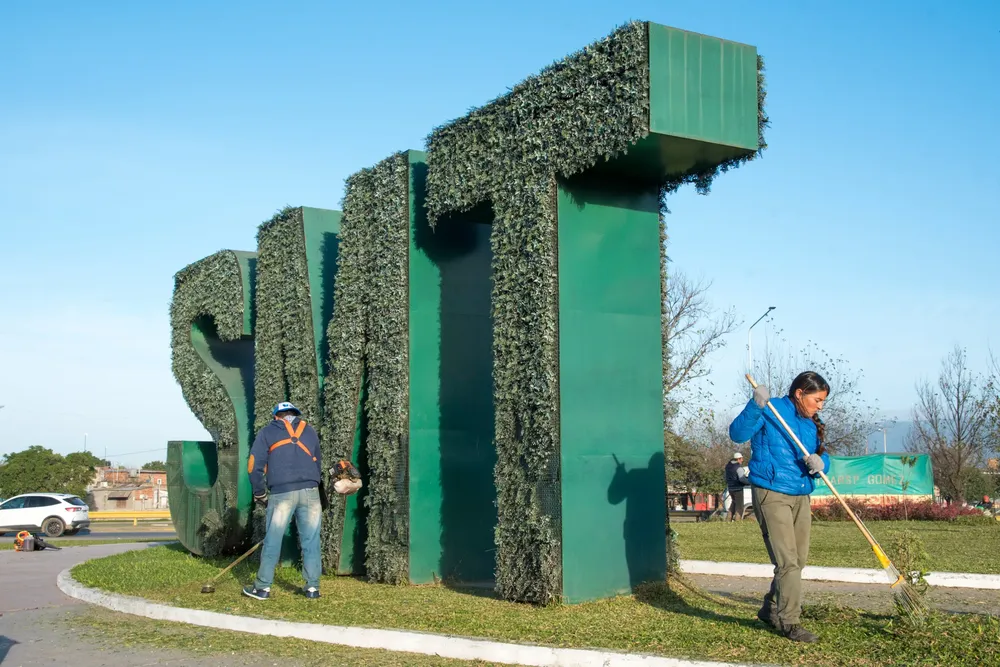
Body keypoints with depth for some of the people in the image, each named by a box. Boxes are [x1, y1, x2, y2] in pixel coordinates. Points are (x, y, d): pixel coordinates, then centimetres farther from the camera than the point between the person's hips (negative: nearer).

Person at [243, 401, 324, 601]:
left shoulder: (267, 432, 11)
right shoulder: (309, 431, 20)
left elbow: (254, 466, 4)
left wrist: (260, 494, 13)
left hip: (281, 493, -2)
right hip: (310, 492, 2)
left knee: (272, 541, 4)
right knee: (311, 541, 6)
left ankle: (263, 587, 10)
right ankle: (312, 587, 8)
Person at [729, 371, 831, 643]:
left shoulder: (812, 423, 11)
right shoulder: (771, 412, -10)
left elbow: (822, 455, 10)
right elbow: (737, 433, -21)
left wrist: (820, 462, -14)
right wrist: (755, 406, -35)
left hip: (801, 497, 8)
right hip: (771, 495, -8)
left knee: (798, 561, 14)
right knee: (787, 561, -9)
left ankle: (771, 610, 31)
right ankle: (790, 622, 1)